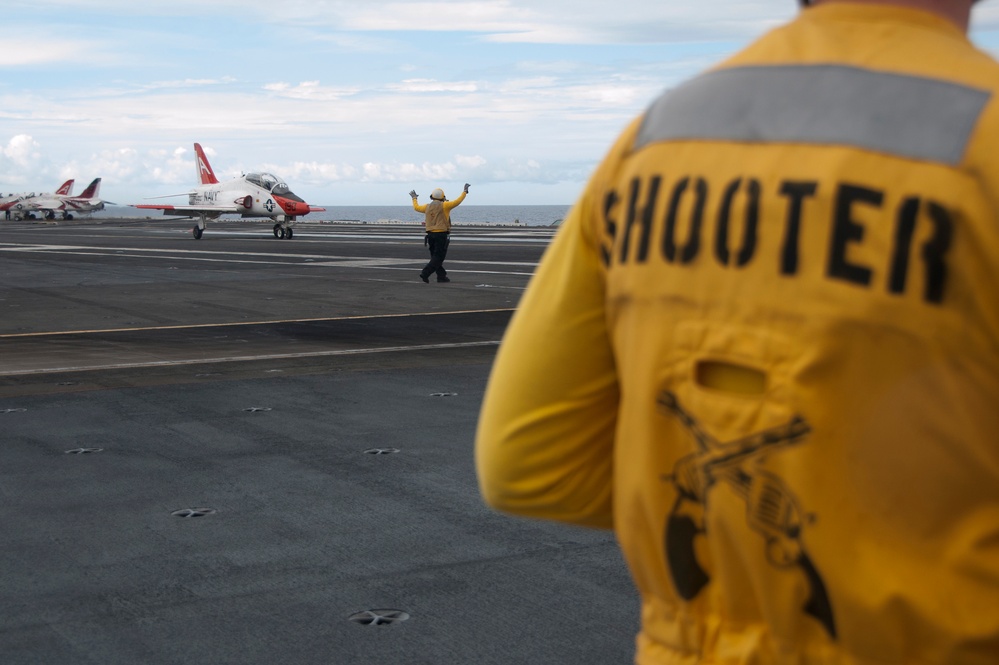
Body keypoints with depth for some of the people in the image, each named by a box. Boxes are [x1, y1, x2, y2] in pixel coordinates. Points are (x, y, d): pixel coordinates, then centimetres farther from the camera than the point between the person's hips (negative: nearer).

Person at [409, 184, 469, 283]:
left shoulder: (428, 207, 8)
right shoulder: (444, 205, -6)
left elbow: (416, 207, 23)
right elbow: (457, 202, -9)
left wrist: (414, 198, 41)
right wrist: (465, 191, 2)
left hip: (430, 234, 6)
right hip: (441, 234, -6)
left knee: (435, 256, 14)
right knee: (439, 257, -3)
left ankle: (441, 276, 15)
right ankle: (425, 273, -16)